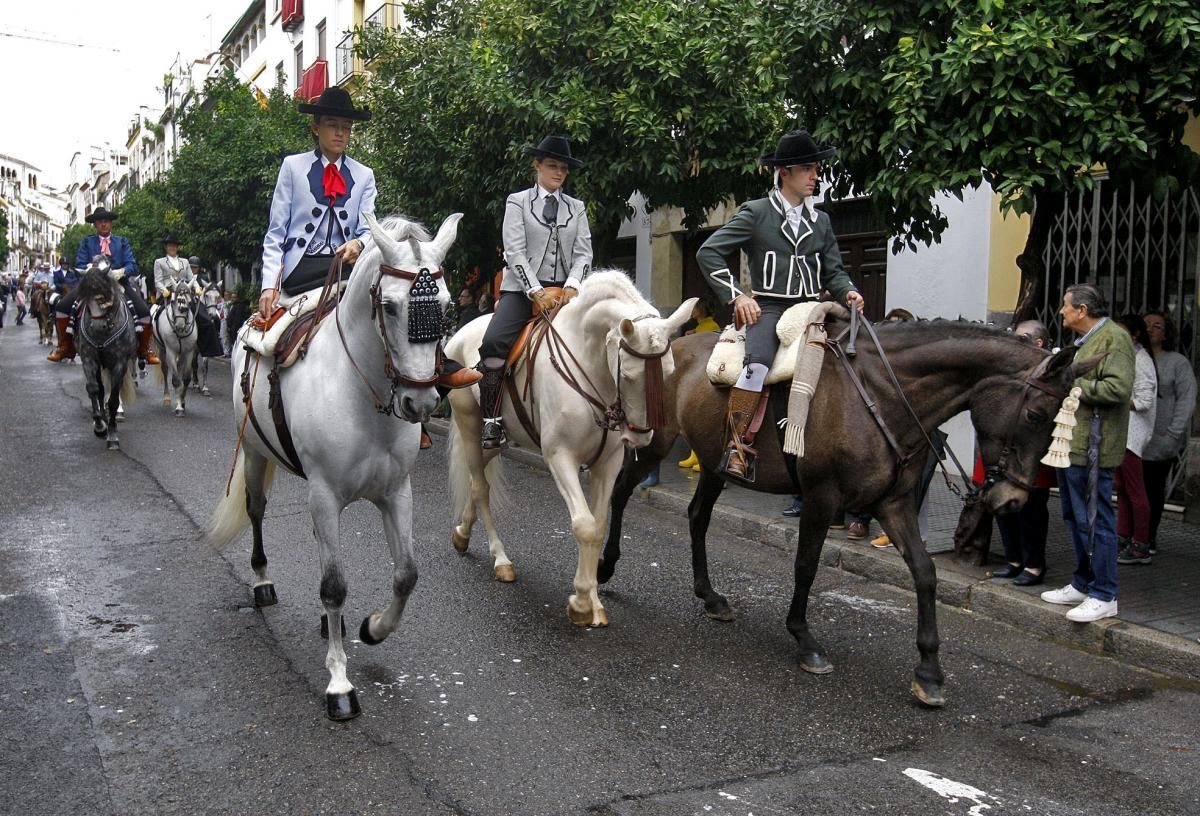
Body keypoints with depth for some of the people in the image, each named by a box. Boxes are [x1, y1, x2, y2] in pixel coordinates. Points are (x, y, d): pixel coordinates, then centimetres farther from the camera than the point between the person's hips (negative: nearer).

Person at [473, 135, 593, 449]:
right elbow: (515, 251, -4)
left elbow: (583, 253, 7)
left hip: (564, 291, 3)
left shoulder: (576, 208, 16)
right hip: (522, 289, -3)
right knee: (494, 342, -26)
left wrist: (572, 285, -13)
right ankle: (492, 422, -22)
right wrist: (536, 291, -16)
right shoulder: (518, 202, 7)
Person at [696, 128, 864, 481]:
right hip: (767, 307, -5)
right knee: (759, 363, -33)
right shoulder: (756, 213, 4)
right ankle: (737, 449, -28)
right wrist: (737, 296, -9)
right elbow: (708, 253, -1)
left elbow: (833, 271, 19)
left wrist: (848, 292, -4)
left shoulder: (821, 221, 19)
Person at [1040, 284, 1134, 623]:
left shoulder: (1114, 338, -12)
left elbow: (1118, 389, -24)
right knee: (1075, 517, 17)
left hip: (1091, 448, -10)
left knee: (1094, 521, -6)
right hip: (1070, 445, 10)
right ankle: (1083, 584, 29)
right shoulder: (1084, 342, 20)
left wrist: (1071, 385, -17)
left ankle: (1104, 596, 1)